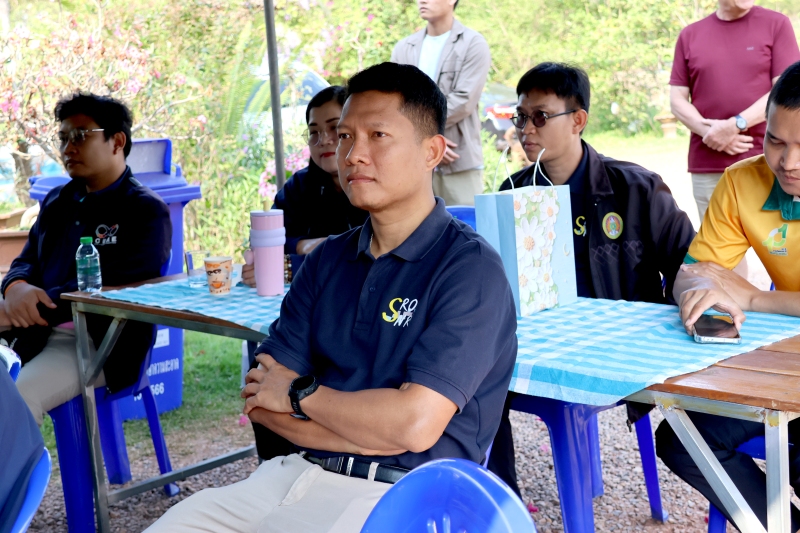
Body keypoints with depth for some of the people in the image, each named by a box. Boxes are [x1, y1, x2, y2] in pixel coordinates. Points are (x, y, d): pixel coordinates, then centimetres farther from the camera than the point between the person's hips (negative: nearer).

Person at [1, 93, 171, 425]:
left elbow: (108, 283, -15)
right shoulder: (57, 201, 19)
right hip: (35, 333, 7)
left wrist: (34, 310, -23)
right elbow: (27, 260, 14)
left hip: (100, 344, -6)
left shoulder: (147, 212, -4)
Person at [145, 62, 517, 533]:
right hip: (298, 473, 6)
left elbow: (416, 424, -19)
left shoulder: (470, 267, -9)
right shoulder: (328, 259, 12)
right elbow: (260, 398, 7)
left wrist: (299, 393, -4)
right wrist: (374, 430, -10)